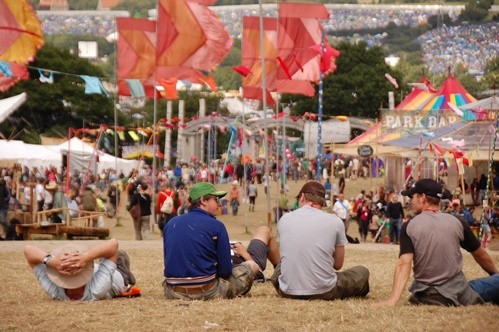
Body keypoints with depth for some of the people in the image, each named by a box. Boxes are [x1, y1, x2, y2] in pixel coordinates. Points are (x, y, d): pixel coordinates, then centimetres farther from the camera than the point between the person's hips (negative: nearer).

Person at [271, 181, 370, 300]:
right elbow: (338, 264, 5)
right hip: (324, 292, -1)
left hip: (288, 291, 1)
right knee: (362, 272, 24)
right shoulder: (335, 221, -4)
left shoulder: (284, 219, 2)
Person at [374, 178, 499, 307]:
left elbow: (404, 264, -14)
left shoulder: (409, 226, -1)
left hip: (424, 298, 0)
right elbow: (481, 255, 17)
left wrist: (392, 300, -21)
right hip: (458, 294, 0)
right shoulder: (457, 222, 4)